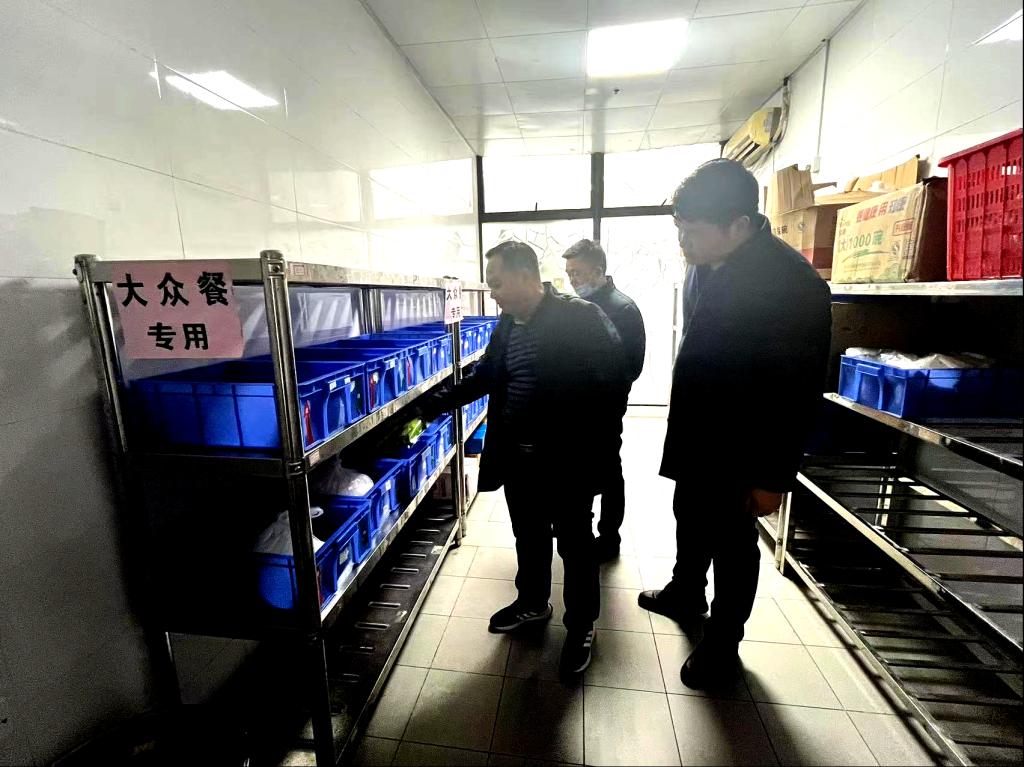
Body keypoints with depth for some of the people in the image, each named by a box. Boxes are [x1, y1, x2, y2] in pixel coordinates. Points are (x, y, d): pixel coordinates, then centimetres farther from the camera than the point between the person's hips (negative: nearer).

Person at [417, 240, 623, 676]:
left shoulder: (581, 317, -15)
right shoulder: (507, 324, 6)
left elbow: (612, 379, -14)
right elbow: (484, 376, 15)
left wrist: (594, 442, -16)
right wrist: (434, 407, 11)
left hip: (567, 460, -6)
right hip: (517, 457, 6)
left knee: (575, 544, 12)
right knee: (529, 537, 23)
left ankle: (582, 625, 35)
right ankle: (532, 604, 47)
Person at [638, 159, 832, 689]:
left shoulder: (793, 283, -22)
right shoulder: (703, 264, -1)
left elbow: (799, 395, -18)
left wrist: (773, 477, -14)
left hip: (738, 448, -7)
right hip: (693, 436, 7)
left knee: (731, 545, 12)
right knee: (690, 521, 24)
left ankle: (722, 644, 35)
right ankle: (685, 596, 49)